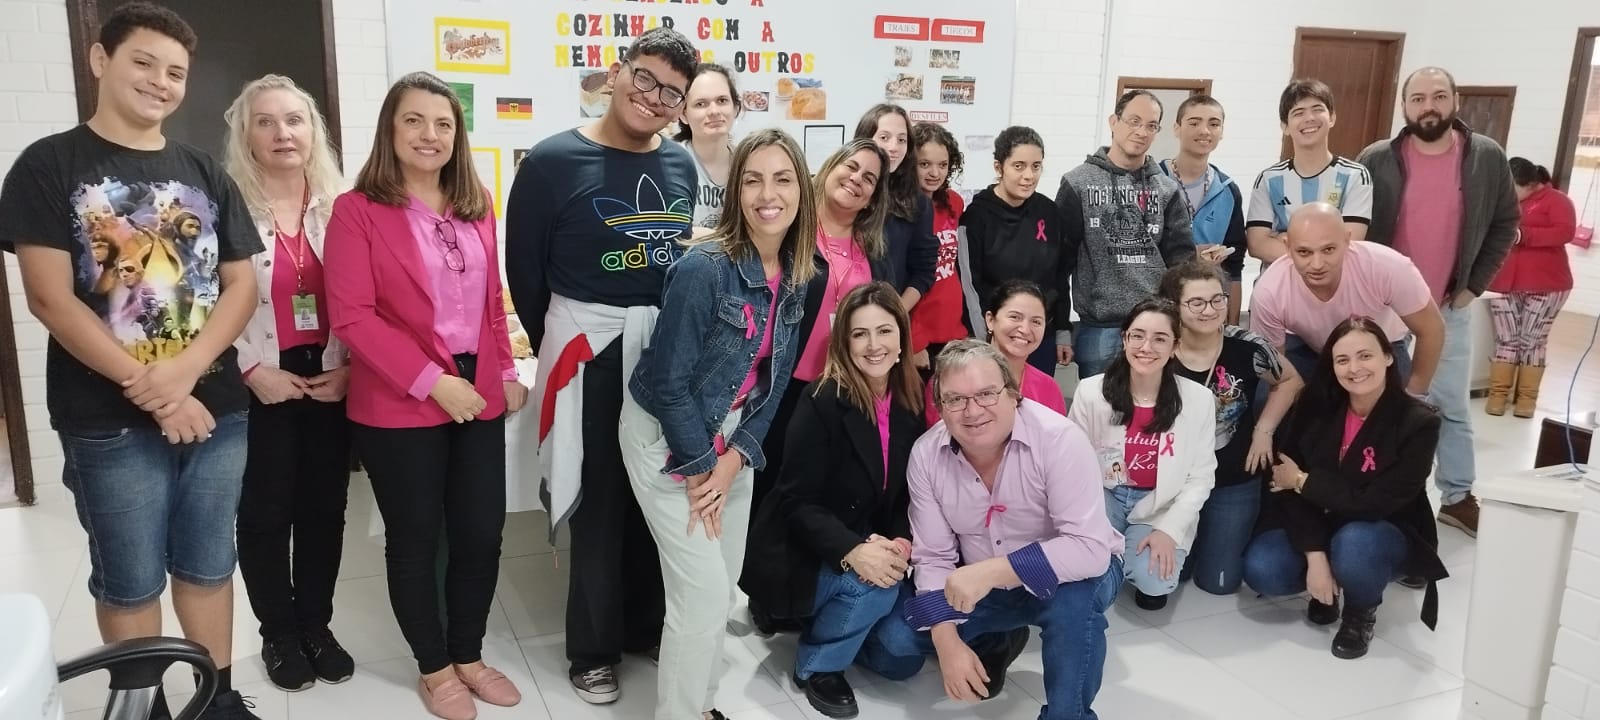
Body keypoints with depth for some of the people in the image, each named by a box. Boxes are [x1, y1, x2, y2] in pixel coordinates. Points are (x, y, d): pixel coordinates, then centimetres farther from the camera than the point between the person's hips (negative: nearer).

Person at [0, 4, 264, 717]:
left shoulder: (206, 174, 8)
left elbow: (242, 285, 3)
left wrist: (185, 369, -14)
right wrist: (147, 389, -15)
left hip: (216, 410, 3)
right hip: (110, 423, -3)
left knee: (208, 568, 14)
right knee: (129, 583, 10)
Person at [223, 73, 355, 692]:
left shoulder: (342, 206, 4)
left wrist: (350, 367, -6)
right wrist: (251, 370, -15)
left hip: (332, 381, 3)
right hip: (258, 386, -3)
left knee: (324, 509, 11)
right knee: (265, 513, 7)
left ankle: (316, 625, 28)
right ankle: (279, 634, 25)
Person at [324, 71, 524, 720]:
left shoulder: (476, 206, 8)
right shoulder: (357, 210, -8)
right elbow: (351, 315, -15)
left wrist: (506, 371, 7)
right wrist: (432, 381, -18)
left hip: (479, 398, 5)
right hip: (399, 407, -5)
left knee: (482, 533, 10)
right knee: (416, 539, 10)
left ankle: (468, 656, 31)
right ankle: (433, 668, 29)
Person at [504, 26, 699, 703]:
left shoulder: (682, 165, 5)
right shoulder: (553, 161, -10)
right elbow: (524, 268, -4)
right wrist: (556, 346, 4)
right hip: (590, 356, -4)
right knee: (600, 504, 5)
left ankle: (649, 626, 34)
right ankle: (593, 648, 24)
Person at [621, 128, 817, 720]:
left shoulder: (799, 276, -4)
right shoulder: (704, 268, -25)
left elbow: (774, 380, 2)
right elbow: (668, 381, -22)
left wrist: (734, 459, -7)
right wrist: (699, 470, -15)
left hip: (730, 436, 7)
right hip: (667, 436, -7)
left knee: (726, 584, 15)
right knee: (704, 594, -6)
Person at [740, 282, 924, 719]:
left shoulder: (910, 405, -2)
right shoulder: (822, 403, -19)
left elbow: (907, 494, 2)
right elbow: (799, 502, -19)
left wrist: (901, 543, -17)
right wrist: (851, 551, -33)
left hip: (872, 550, 5)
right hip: (802, 556, -5)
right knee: (871, 586, -30)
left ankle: (831, 617, 19)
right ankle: (817, 665, -2)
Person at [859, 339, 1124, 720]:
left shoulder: (1059, 439, -29)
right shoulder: (926, 454, -15)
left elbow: (1090, 549, -35)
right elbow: (933, 557, -10)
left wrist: (991, 572, -41)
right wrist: (947, 642, -23)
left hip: (1068, 575, -3)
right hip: (982, 587, 4)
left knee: (1075, 593, -37)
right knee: (893, 642, -10)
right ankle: (997, 642, 18)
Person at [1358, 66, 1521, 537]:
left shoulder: (1487, 158, -4)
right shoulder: (1376, 160, -8)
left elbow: (1505, 223, 5)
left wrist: (1475, 284, -1)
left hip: (1450, 307, 1)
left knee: (1452, 405, 10)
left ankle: (1458, 497, 24)